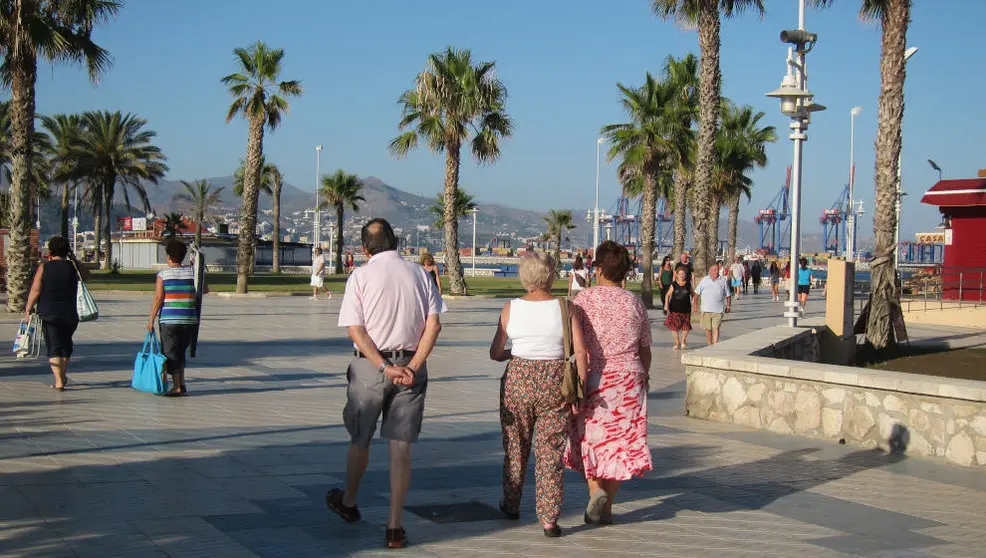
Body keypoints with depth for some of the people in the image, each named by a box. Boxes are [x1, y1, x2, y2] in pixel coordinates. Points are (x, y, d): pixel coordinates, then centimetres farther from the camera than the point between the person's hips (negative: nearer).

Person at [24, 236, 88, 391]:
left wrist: (28, 310, 1)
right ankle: (63, 375, 32)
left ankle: (59, 381, -8)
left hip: (48, 314, -2)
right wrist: (74, 259, 21)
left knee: (54, 346, 0)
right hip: (70, 313, 2)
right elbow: (86, 274, 20)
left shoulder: (43, 268, -5)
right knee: (66, 344, 21)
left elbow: (35, 291, -7)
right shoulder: (73, 267, -1)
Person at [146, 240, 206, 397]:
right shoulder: (192, 272, 4)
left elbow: (158, 298, -9)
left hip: (168, 320, -4)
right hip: (189, 319, 4)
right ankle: (181, 384, 16)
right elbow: (205, 290, 14)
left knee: (170, 354, 3)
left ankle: (177, 387, 0)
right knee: (180, 352, 17)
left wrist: (151, 319, -4)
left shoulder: (163, 274, -4)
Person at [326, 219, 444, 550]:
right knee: (401, 447, 3)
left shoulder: (361, 276, -4)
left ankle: (348, 503, 39)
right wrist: (412, 366, -8)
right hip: (411, 365, 2)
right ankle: (394, 528, 2)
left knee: (359, 440, 17)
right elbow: (433, 325, -4)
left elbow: (356, 331, -12)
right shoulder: (419, 274, 4)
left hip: (370, 366, -2)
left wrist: (385, 368, -14)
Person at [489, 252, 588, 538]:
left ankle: (511, 505, 34)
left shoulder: (510, 308, -3)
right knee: (551, 452, 5)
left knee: (515, 447, 18)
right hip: (555, 384, -1)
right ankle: (549, 519, 3)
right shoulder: (565, 307, -6)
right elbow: (581, 351, -10)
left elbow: (495, 353, 3)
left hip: (518, 380, 1)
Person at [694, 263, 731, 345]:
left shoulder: (723, 281, 8)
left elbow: (728, 295, 12)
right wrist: (694, 300, 9)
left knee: (716, 328, -9)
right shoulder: (704, 280, 10)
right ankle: (709, 346, 19)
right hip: (706, 309, 1)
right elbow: (697, 292, 15)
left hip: (718, 310, -1)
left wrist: (728, 306, 9)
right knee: (708, 329, 7)